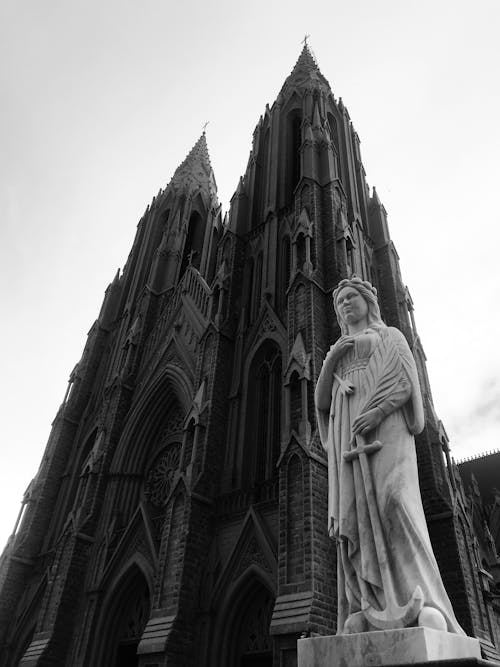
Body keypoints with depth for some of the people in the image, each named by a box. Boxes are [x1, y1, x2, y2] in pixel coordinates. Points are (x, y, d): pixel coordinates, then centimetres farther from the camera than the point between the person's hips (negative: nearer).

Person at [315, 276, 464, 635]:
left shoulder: (391, 336, 19)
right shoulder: (337, 353, 32)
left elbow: (406, 382, 1)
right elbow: (322, 401, 16)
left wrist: (378, 411, -19)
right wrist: (330, 359, 0)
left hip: (386, 429, -4)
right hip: (349, 439, 4)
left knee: (392, 501, -25)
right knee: (357, 515, -11)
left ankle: (426, 606, -30)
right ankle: (369, 612, -17)